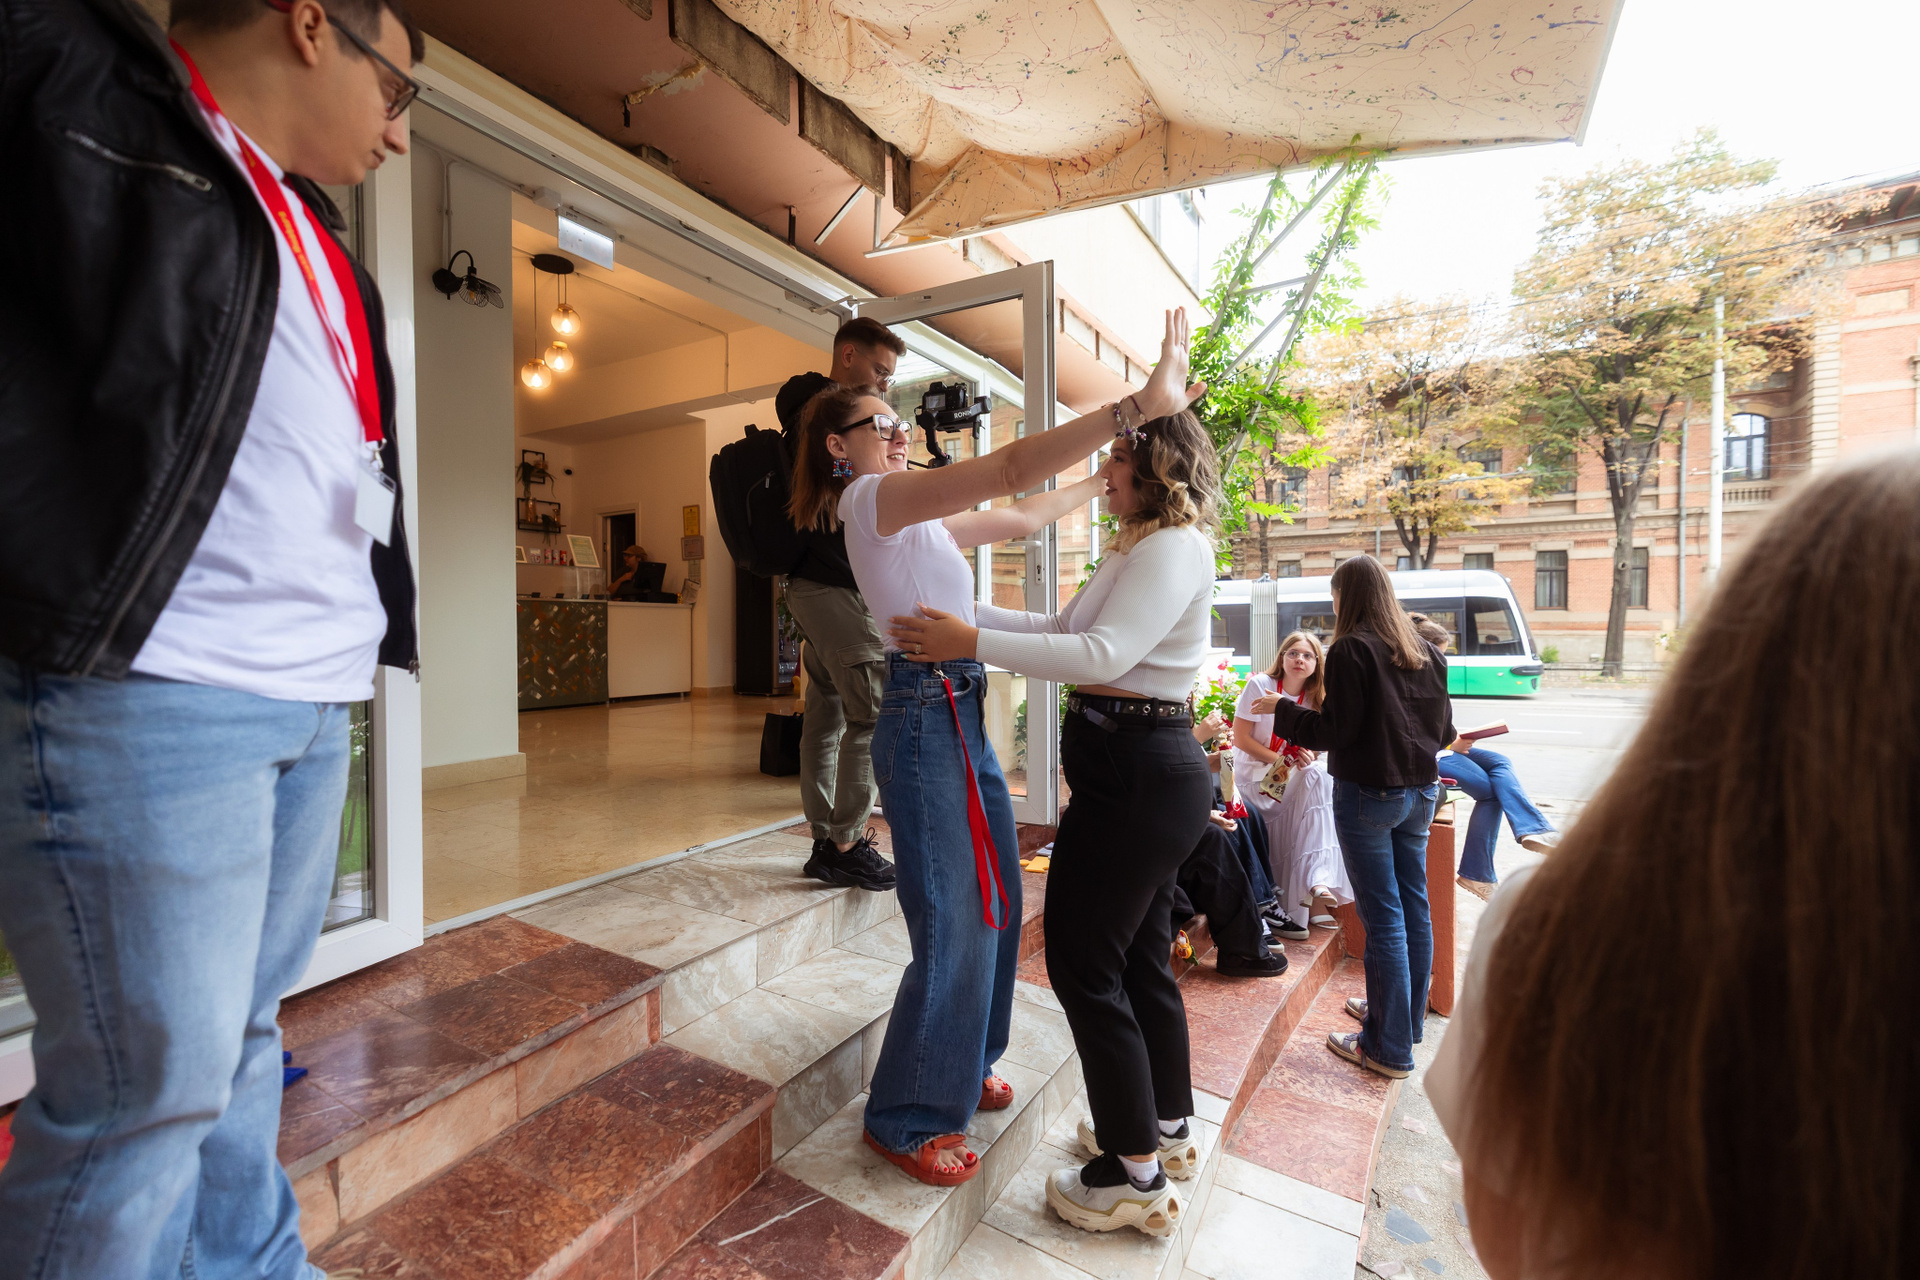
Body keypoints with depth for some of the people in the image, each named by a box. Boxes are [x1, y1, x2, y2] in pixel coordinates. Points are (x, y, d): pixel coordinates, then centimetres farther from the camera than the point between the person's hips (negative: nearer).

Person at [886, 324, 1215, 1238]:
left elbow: (1101, 655, -26)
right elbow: (1064, 627, 17)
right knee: (1140, 954, 20)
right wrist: (961, 613, 11)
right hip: (1147, 770, 10)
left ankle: (1134, 1173, 18)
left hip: (1138, 773, -10)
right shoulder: (1140, 548, 18)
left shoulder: (1174, 549, -14)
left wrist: (969, 642, -25)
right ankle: (1168, 1129, 38)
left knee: (1084, 959, 0)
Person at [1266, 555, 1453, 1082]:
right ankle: (1408, 1021, 32)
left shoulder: (1351, 650, -13)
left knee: (1383, 917, -1)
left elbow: (1336, 730, -16)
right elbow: (1443, 729, 13)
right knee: (1414, 906, 16)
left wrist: (1283, 712, -3)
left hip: (1369, 793, -8)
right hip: (1419, 791, 8)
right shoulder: (1425, 652, 9)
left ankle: (1390, 1048, 9)